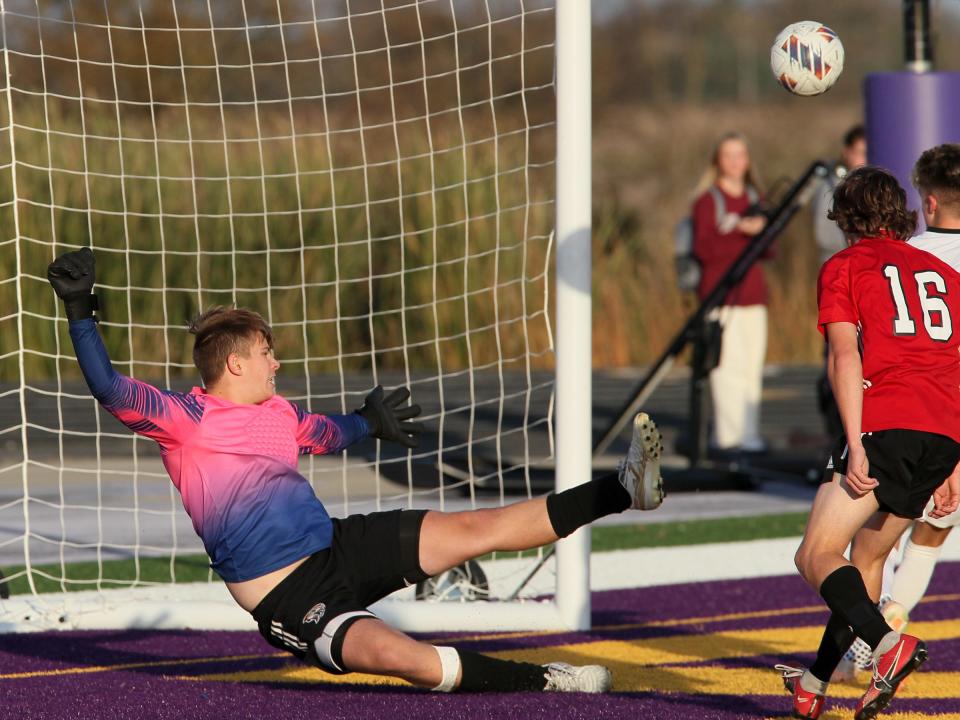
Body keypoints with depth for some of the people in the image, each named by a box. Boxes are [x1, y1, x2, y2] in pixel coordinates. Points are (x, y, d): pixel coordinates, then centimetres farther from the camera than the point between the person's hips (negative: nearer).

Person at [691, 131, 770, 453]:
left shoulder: (753, 197, 17)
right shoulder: (708, 200, -1)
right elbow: (704, 249, -12)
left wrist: (764, 233, -4)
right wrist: (740, 230, -21)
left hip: (752, 293, 6)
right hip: (721, 292, -6)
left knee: (752, 365, 4)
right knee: (730, 364, -12)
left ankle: (749, 433, 8)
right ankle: (730, 436, -12)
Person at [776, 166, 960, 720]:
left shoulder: (845, 268, 9)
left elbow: (845, 358, -6)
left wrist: (856, 446, -13)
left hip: (886, 425, -6)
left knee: (817, 556, -5)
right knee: (870, 555, 19)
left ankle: (887, 642, -29)